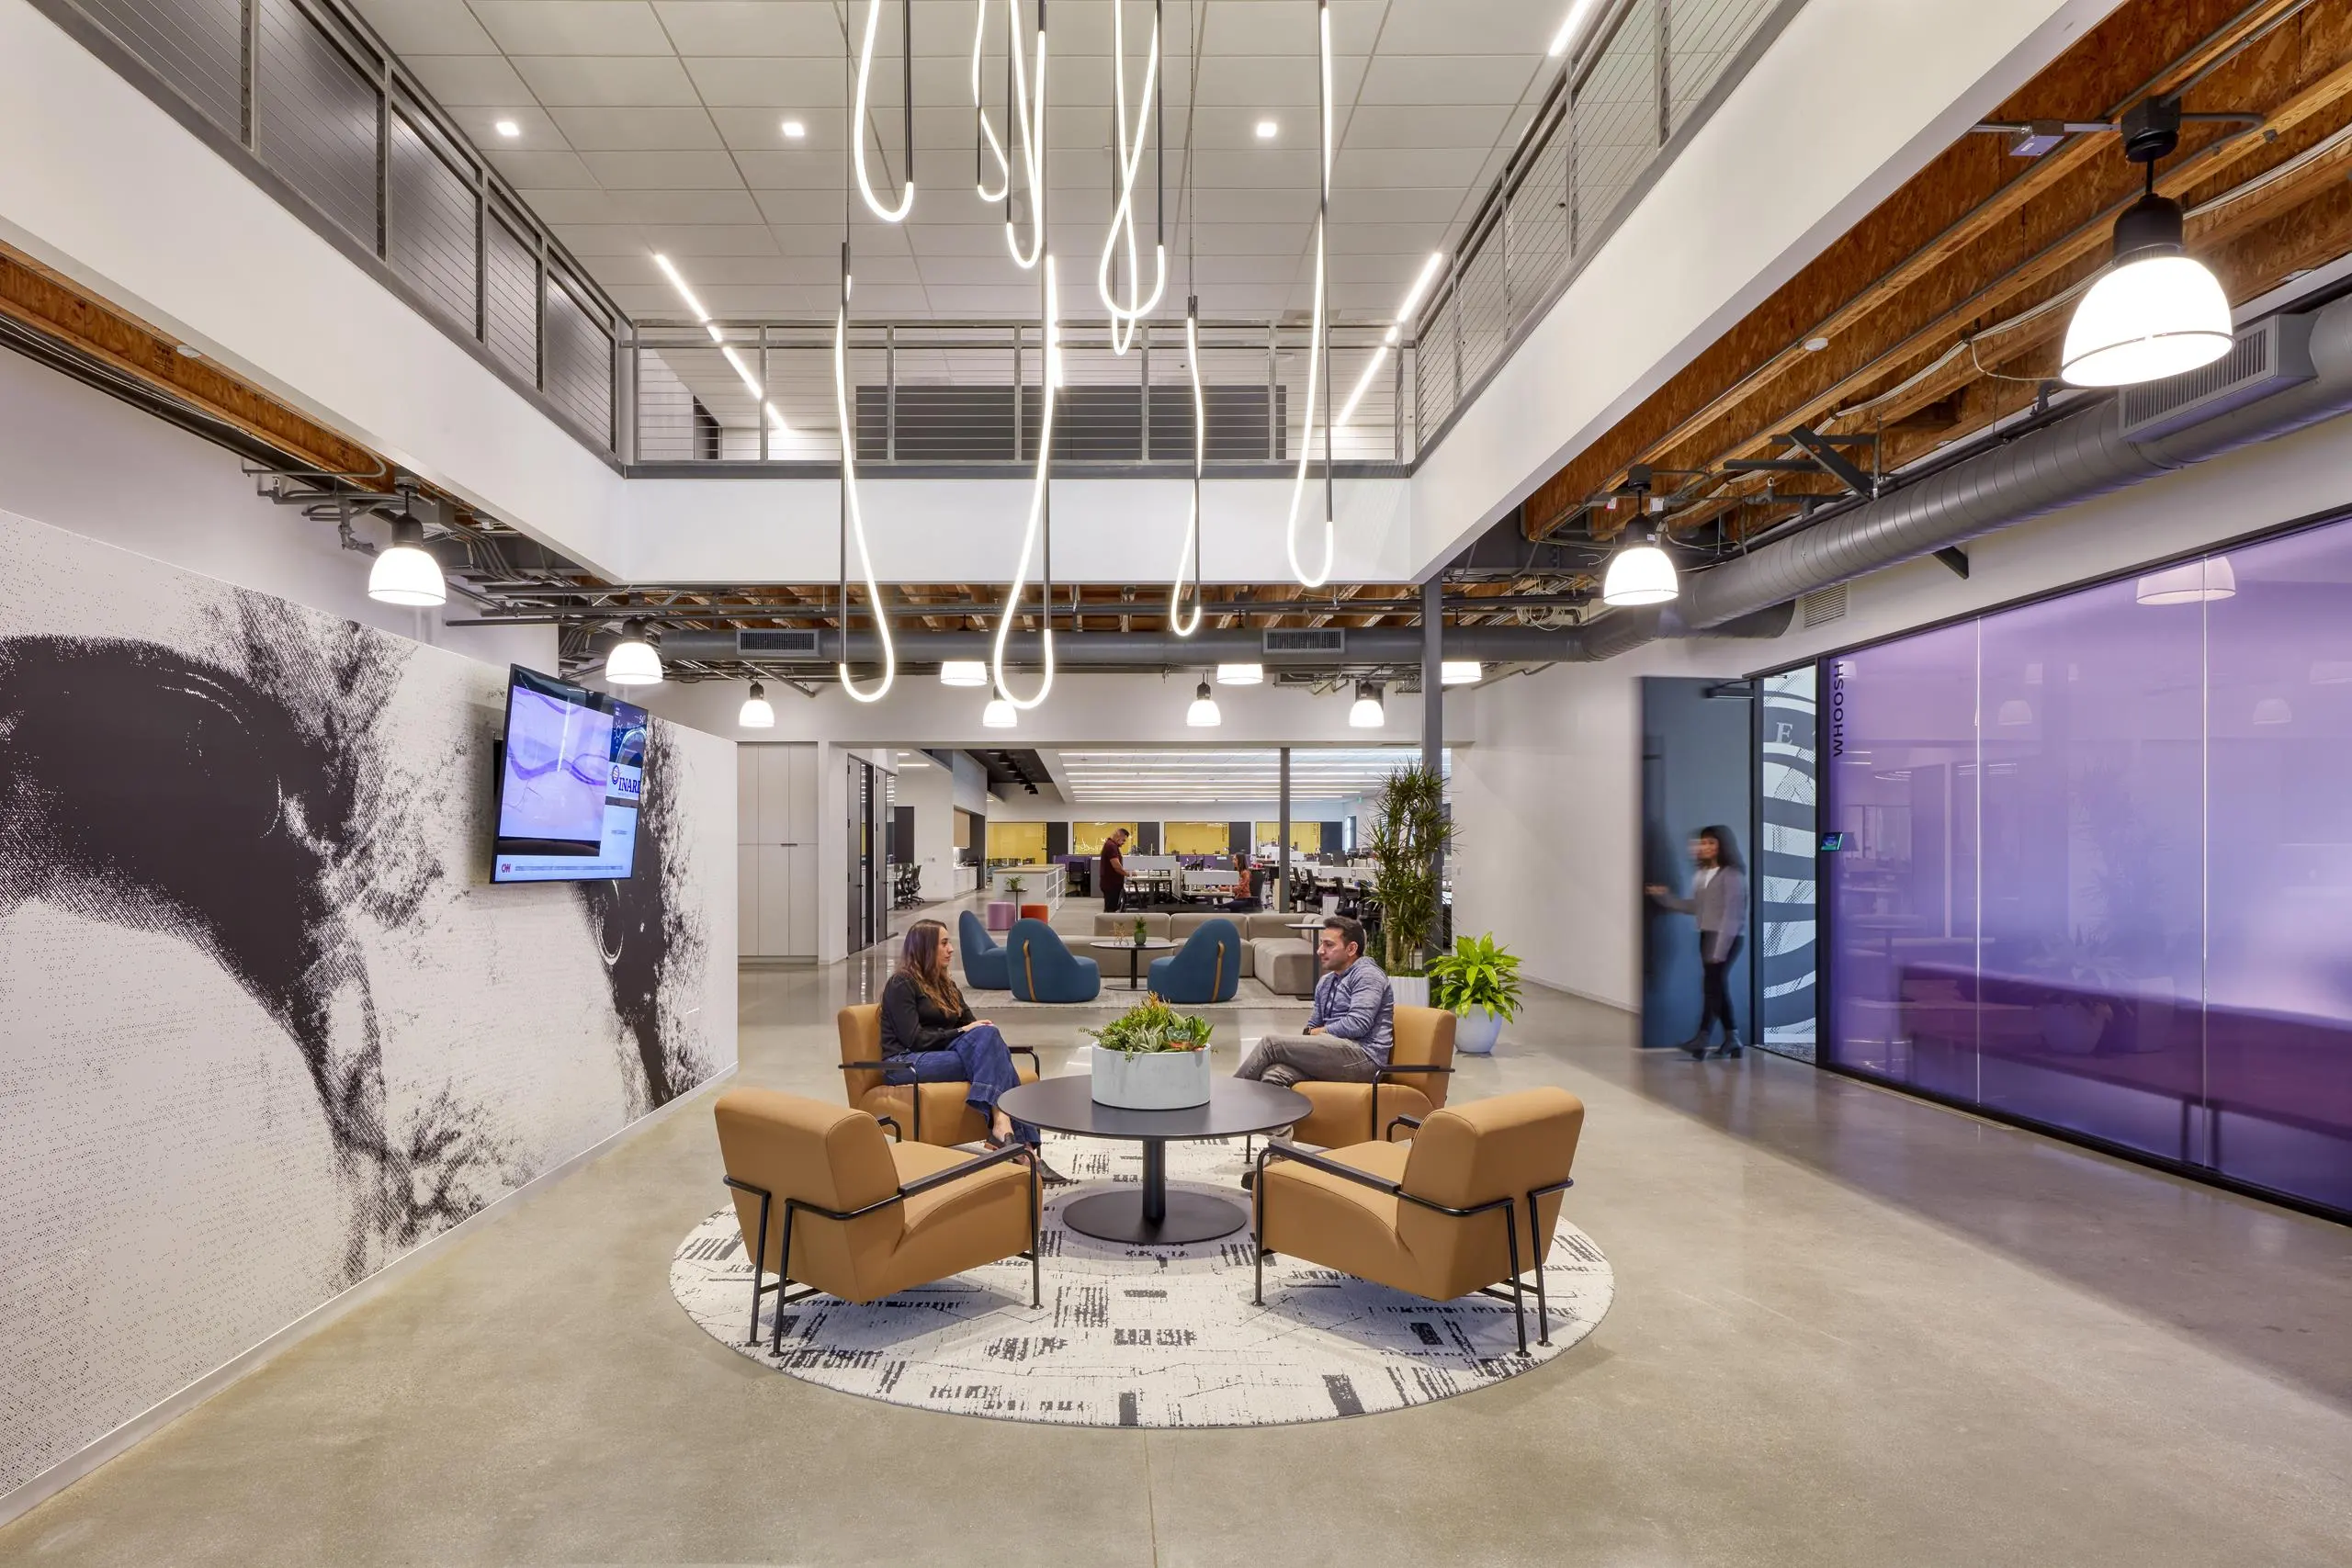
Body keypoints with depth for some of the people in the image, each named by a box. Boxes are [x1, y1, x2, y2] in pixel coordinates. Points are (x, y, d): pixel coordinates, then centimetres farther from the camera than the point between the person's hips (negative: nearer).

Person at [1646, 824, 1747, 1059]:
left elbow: (1731, 912, -15)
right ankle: (1732, 1037, 18)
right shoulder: (1702, 874, 13)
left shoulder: (1732, 875, -10)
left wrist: (1720, 948, -20)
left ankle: (1702, 1038, -15)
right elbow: (1695, 906, 15)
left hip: (1726, 937, -8)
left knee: (1712, 984, -12)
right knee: (1717, 986, 10)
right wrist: (1666, 897, 5)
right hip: (1706, 935, 8)